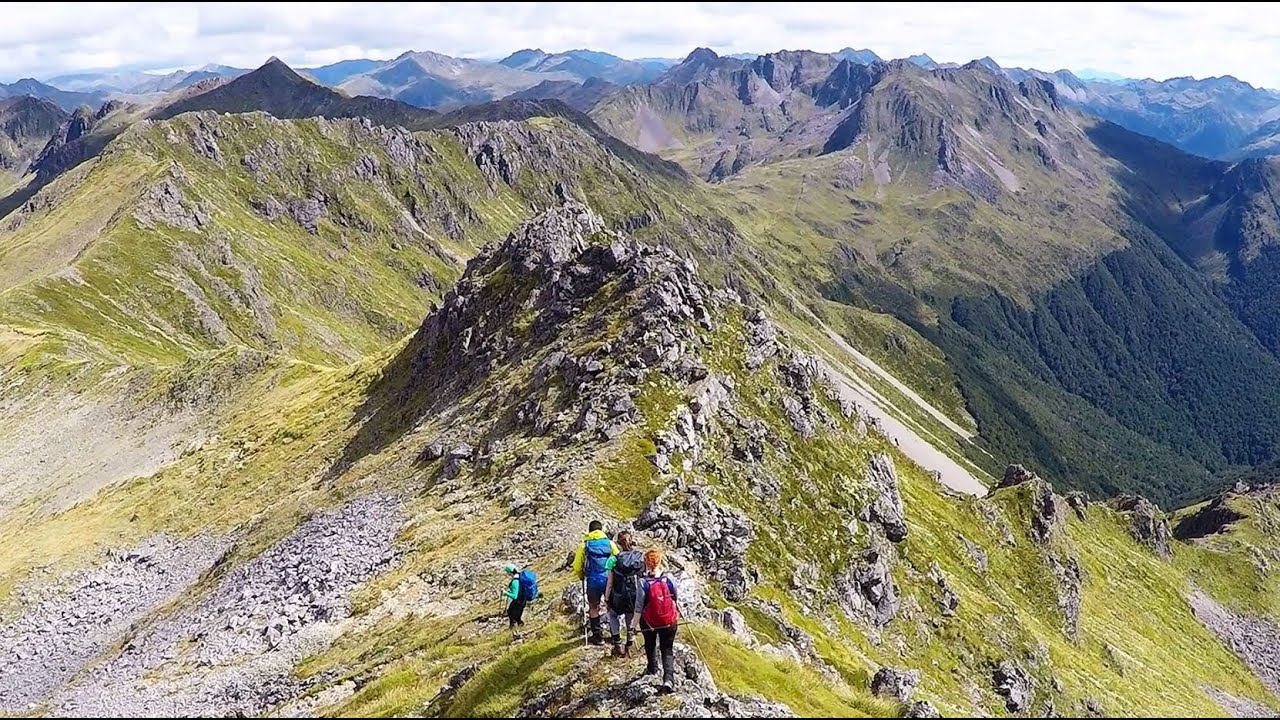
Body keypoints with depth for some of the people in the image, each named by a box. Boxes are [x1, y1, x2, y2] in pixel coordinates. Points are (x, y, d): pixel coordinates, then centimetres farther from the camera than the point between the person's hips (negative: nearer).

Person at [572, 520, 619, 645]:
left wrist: (581, 577, 20)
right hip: (609, 579, 1)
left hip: (593, 581, -1)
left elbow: (577, 566, 2)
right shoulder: (609, 543, 1)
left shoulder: (584, 545, 0)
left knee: (594, 608, 13)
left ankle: (597, 636, 16)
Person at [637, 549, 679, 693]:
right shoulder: (669, 579, -13)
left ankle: (652, 668, 49)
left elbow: (639, 606, -16)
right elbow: (676, 599, 2)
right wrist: (677, 614, 21)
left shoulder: (643, 583, -20)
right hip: (669, 621, 1)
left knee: (650, 645, 27)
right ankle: (668, 679, -7)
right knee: (667, 650, 10)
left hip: (649, 622, -1)